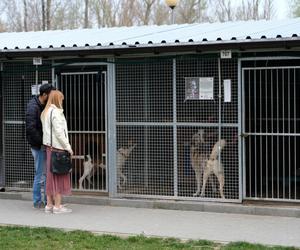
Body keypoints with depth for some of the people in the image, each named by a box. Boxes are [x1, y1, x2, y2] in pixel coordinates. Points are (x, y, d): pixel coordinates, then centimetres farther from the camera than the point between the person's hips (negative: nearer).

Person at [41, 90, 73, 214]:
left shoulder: (45, 113, 14)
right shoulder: (56, 112, -13)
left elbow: (46, 131, 12)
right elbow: (59, 132, -18)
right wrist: (68, 146, -13)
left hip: (49, 146, 9)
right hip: (57, 147, -9)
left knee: (51, 176, 11)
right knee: (59, 176, -3)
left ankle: (49, 205, 15)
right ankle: (57, 206, -1)